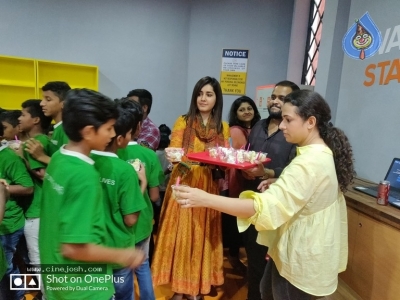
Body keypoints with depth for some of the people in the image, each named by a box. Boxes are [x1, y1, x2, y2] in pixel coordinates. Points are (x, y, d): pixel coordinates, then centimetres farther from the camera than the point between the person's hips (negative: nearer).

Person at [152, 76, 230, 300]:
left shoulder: (223, 127, 6)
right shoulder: (183, 122, 0)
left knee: (203, 236, 9)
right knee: (181, 235, 4)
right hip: (184, 186, -1)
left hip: (208, 188, 2)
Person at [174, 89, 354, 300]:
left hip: (300, 256, -10)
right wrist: (278, 186, 1)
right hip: (298, 248, 10)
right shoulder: (321, 153, 3)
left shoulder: (310, 163, -31)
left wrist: (206, 199, -43)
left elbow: (266, 207, -41)